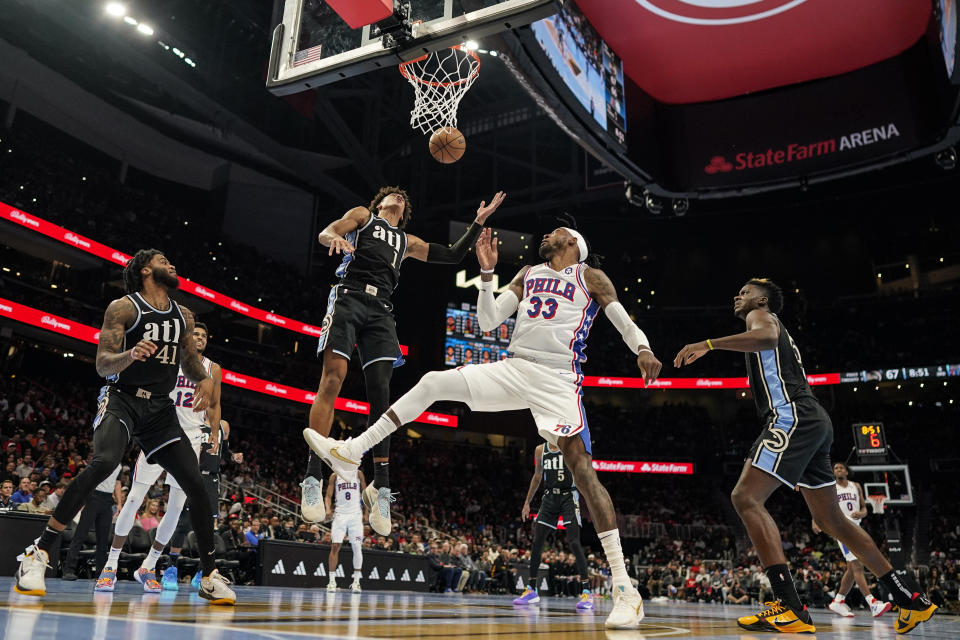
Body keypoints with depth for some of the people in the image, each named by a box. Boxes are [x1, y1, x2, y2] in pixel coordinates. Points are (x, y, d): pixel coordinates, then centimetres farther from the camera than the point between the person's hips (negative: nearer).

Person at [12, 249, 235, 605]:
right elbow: (102, 365, -10)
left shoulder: (183, 316, 13)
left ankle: (210, 576, 5)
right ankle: (39, 553, -18)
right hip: (122, 399, -5)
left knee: (196, 485, -5)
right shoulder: (124, 307, -3)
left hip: (161, 407, 5)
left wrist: (205, 379, -1)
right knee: (103, 463, -33)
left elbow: (190, 363, 22)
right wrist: (130, 354, -32)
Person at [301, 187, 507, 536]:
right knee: (333, 378, -19)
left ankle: (380, 487, -5)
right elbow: (325, 232, 5)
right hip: (349, 296, -4)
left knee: (380, 392, -7)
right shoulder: (362, 215, 22)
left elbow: (453, 255, 32)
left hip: (380, 310, 4)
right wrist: (335, 238, -20)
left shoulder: (408, 242, 32)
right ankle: (313, 477, -20)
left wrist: (479, 221, 26)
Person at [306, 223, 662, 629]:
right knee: (432, 382, -2)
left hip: (557, 379, -6)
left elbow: (626, 324, 2)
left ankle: (625, 590, -12)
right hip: (513, 368, 6)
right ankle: (352, 451, 5)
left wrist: (643, 348, -20)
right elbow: (488, 322, 16)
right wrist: (487, 271, 6)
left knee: (582, 470, -15)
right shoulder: (528, 274, 22)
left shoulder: (591, 277, 8)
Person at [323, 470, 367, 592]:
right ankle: (332, 580, -1)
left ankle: (356, 581, 4)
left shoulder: (358, 474, 6)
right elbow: (328, 495, 5)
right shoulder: (335, 475, 6)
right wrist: (328, 509, -13)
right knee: (335, 546, -7)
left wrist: (366, 513, 2)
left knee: (357, 547, -4)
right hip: (340, 514, 0)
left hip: (356, 514, 0)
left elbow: (365, 494, 9)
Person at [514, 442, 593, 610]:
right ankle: (531, 590, 16)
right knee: (537, 542, 4)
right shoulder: (540, 450, 8)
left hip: (569, 496, -5)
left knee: (574, 542, -15)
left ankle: (586, 591, -9)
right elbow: (537, 477, 18)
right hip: (549, 497, 5)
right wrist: (527, 502, 19)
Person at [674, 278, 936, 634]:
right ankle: (911, 600, 24)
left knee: (746, 498, -19)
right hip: (812, 422, 10)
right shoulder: (770, 327, 32)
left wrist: (707, 344, -29)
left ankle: (790, 608, -27)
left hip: (792, 417, -10)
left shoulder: (761, 315, 4)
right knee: (831, 520, 17)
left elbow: (766, 338, -22)